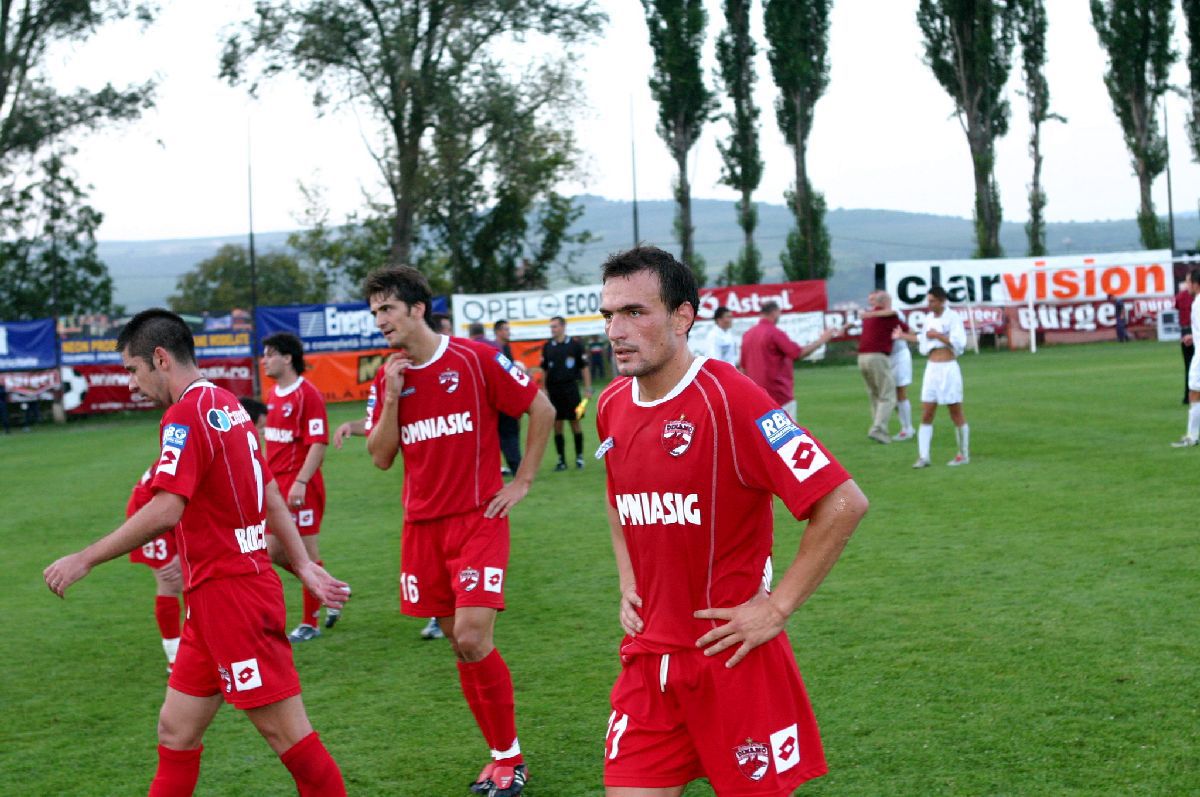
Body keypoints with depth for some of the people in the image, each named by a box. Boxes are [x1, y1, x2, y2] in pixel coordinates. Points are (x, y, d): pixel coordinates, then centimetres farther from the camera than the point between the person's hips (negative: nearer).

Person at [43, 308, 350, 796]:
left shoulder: (187, 414, -15)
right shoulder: (227, 406, 14)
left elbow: (165, 511, -25)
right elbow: (272, 498, 17)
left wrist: (85, 559, -18)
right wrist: (303, 565, 18)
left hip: (229, 593, -10)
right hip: (214, 596, 10)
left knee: (286, 732, -2)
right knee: (176, 729, 12)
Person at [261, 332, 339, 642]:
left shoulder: (308, 395, -13)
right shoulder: (273, 395, 12)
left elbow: (318, 443, -18)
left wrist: (300, 482, -25)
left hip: (301, 487, -9)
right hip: (277, 485, 9)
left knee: (307, 553, 0)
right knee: (274, 552, 10)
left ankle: (310, 623, 11)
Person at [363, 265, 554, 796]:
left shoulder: (474, 359, -8)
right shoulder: (387, 378, 7)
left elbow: (541, 409, -2)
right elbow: (381, 458, 5)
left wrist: (522, 482, -3)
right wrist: (392, 396, -8)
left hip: (477, 518, -5)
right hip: (422, 524, 5)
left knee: (473, 639, -15)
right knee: (459, 641, 6)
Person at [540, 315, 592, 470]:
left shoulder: (575, 344, -2)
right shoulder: (547, 347, 6)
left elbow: (584, 367, 1)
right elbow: (544, 370, 12)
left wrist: (588, 388, -4)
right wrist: (544, 389, 6)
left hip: (570, 388, -3)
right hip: (553, 390, 3)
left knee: (575, 422, 1)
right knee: (557, 425, 4)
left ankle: (579, 457, 12)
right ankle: (561, 460, 10)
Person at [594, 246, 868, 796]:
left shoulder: (728, 398, -17)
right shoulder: (612, 406, 5)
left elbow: (843, 503, -20)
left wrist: (775, 607, -16)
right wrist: (629, 585, 13)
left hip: (732, 656, -6)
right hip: (648, 658, 6)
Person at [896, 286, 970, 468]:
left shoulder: (953, 317, -9)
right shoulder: (929, 318, 11)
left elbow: (959, 343, -17)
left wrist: (938, 335, -16)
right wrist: (903, 335, 29)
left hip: (948, 369, -6)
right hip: (931, 369, 6)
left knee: (956, 414, 3)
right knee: (926, 415, -1)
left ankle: (964, 454, 14)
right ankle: (923, 456, -2)